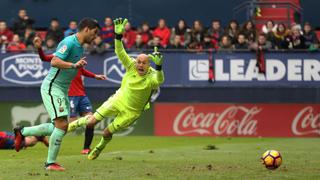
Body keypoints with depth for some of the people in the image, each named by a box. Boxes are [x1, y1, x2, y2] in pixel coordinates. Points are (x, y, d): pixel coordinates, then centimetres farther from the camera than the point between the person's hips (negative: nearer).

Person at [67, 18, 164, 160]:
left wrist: (158, 66, -66)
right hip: (118, 100, 2)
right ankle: (78, 122, 31)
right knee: (92, 121, -6)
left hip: (131, 111, -2)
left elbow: (159, 80, -48)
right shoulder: (131, 66, -15)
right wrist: (118, 35, -36)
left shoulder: (151, 77, -25)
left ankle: (99, 148, 40)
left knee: (107, 133, 5)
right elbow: (120, 52, -21)